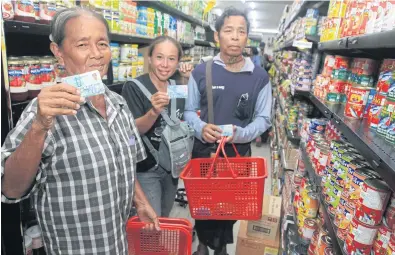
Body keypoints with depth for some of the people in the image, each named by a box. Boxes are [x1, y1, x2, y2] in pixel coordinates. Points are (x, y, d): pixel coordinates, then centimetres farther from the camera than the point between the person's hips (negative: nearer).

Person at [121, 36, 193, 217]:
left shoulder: (177, 85, 1)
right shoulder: (134, 87, -16)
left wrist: (187, 81, 1)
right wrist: (154, 111, -39)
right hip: (145, 169, -6)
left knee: (164, 219, 22)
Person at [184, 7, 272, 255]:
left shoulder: (259, 77, -4)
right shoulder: (201, 72, -5)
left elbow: (263, 118, -2)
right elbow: (189, 111, 1)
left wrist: (241, 134, -22)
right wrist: (201, 128, -21)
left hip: (239, 152, 0)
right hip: (203, 150, 0)